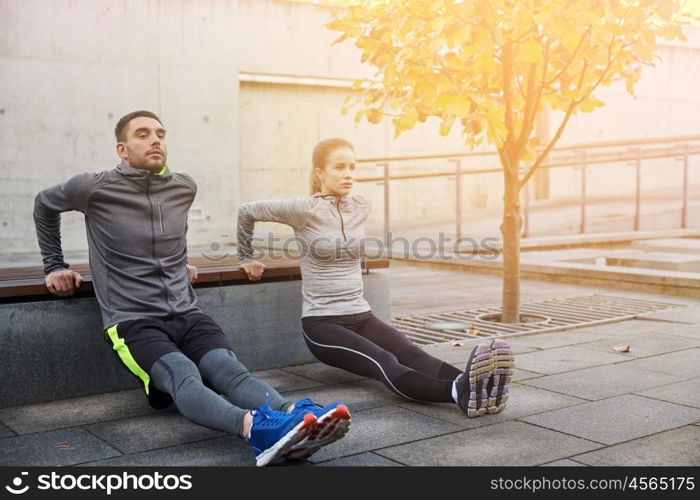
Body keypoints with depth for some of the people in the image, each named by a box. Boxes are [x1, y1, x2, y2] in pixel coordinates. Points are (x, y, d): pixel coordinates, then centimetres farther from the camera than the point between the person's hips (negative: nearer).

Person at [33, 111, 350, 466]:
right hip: (133, 321, -4)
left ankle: (295, 416, -56)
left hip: (187, 316, 4)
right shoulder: (93, 189, 0)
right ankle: (255, 426, -64)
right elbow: (45, 205, 21)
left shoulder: (184, 188, 11)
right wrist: (54, 265, 20)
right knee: (183, 375, -36)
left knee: (229, 369, -28)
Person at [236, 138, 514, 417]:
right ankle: (459, 391, -58)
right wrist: (247, 258, 15)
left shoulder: (362, 207, 8)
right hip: (321, 323, -5)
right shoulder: (304, 209, -7)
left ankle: (474, 385, -52)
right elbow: (247, 211, 5)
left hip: (361, 316, 5)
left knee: (411, 355, -25)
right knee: (386, 363, -32)